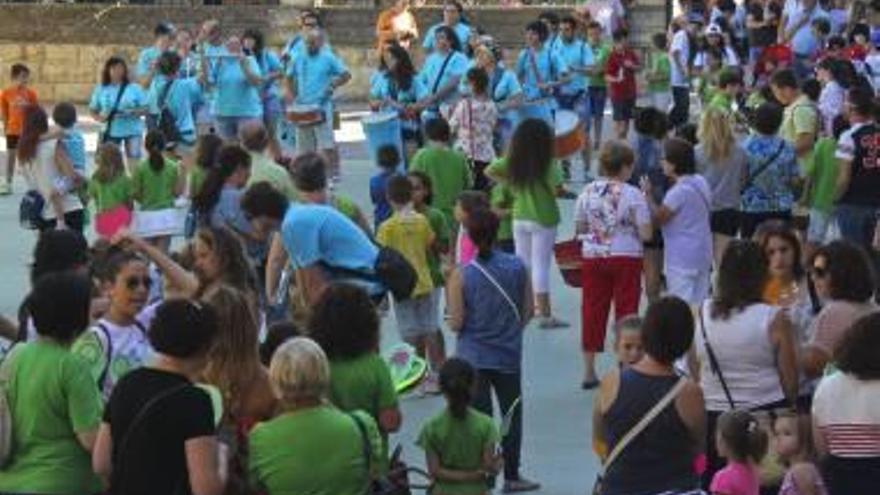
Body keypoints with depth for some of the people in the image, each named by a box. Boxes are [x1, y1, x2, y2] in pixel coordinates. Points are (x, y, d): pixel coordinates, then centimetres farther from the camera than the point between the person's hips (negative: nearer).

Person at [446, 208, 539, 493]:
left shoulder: (461, 275, -14)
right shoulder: (517, 267, -6)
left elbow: (456, 324, -13)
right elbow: (528, 311, 1)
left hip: (472, 357, -2)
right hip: (508, 355, 2)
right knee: (512, 415, 17)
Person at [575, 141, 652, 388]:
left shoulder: (587, 192, 0)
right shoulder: (633, 195, -10)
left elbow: (578, 229, 7)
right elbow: (646, 234, -11)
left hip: (592, 258, 3)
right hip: (626, 258, -3)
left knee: (592, 310, 9)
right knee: (626, 312, 6)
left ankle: (589, 371, 15)